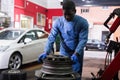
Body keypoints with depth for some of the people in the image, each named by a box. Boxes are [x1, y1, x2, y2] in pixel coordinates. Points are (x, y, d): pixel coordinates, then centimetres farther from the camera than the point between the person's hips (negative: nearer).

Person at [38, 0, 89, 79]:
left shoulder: (83, 22, -16)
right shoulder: (58, 22, -11)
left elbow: (83, 39, -19)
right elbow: (51, 37, -14)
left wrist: (76, 53, -32)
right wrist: (46, 52, -27)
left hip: (77, 52, -1)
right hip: (63, 52, 2)